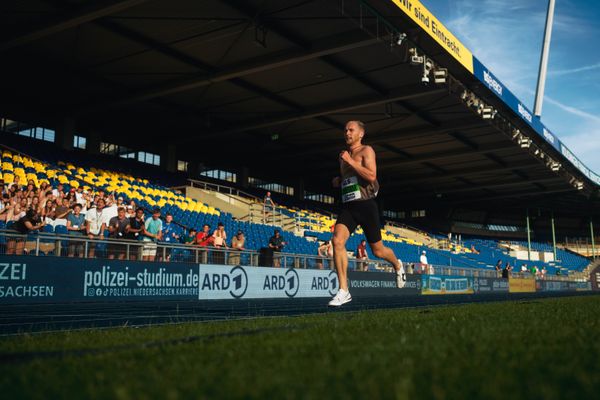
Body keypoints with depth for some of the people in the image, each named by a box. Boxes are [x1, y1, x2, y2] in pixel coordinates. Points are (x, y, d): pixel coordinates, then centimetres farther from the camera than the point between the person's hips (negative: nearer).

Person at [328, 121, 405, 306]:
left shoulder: (366, 150, -2)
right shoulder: (344, 155, 18)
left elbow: (371, 176, -19)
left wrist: (350, 161, -18)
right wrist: (338, 181, 13)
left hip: (365, 205, -5)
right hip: (347, 206, 5)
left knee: (378, 251, 6)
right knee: (337, 240, -21)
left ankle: (397, 265, 42)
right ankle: (343, 291, -20)